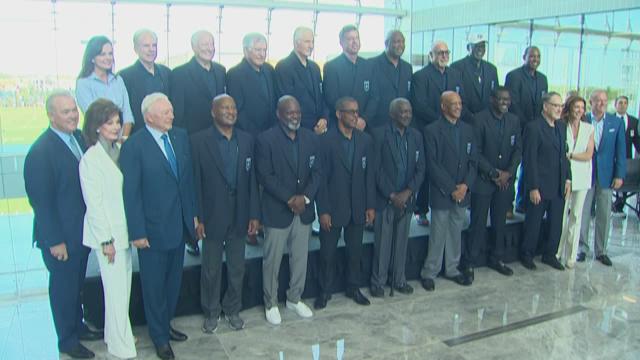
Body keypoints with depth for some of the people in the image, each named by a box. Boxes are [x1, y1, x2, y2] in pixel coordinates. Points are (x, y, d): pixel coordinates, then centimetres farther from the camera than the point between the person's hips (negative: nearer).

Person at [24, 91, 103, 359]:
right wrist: (55, 241, -16)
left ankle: (78, 326, 42)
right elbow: (41, 201, -19)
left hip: (83, 230, 6)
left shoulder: (79, 138, 0)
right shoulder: (40, 152, -21)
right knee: (63, 286, 12)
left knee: (77, 283, 23)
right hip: (60, 235, -6)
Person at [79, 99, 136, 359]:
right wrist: (106, 240, -12)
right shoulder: (90, 159, -12)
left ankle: (113, 335, 31)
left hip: (125, 230, 6)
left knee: (123, 288, 14)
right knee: (116, 290, 1)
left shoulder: (121, 151, 6)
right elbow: (93, 204, -12)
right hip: (108, 234, -6)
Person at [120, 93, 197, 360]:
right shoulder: (133, 146, -15)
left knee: (173, 281, 18)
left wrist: (193, 214, 8)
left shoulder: (181, 137, 2)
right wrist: (137, 232, -13)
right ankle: (159, 337, 29)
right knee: (154, 285, 10)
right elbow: (130, 193, -13)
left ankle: (165, 324, 39)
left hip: (179, 225, 5)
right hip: (153, 228, -5)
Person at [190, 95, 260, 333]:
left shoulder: (246, 140, 3)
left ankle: (233, 309, 34)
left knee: (237, 268, 15)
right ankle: (211, 312, 30)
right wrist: (197, 218, -11)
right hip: (212, 217, -3)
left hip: (239, 216, 3)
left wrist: (254, 214, 1)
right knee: (211, 269, 11)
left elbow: (252, 179, 4)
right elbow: (195, 182, -9)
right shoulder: (199, 141, -8)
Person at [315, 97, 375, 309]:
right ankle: (325, 291, 26)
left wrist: (370, 206, 2)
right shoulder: (326, 140, -9)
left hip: (357, 208, 4)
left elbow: (369, 174, 5)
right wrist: (323, 210, -12)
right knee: (328, 252, 8)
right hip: (333, 207, -3)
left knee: (355, 251, 14)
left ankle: (353, 288, 32)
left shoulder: (365, 140, 3)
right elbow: (321, 178, -10)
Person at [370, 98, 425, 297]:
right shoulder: (379, 134, -7)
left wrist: (407, 192, -9)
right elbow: (376, 168, -10)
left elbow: (420, 168, 4)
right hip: (384, 199, -4)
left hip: (406, 199, 4)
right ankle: (378, 282, 19)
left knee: (402, 242, 13)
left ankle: (399, 280, 28)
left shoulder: (416, 136, 7)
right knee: (382, 243, 4)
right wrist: (391, 195, -12)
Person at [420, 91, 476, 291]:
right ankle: (429, 273, 16)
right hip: (441, 193, -5)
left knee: (456, 234, 14)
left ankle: (452, 269, 29)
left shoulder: (468, 129, 9)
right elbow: (432, 164, -13)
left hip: (462, 192, 5)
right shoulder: (432, 130, -8)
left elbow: (473, 161, 7)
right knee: (438, 235, 2)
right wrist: (451, 189, -15)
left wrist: (465, 185, -8)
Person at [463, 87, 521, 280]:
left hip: (505, 180, 5)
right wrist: (493, 172, -13)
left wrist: (508, 172, -8)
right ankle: (469, 263, 9)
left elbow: (518, 149, 6)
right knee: (478, 223, -1)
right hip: (483, 179, -5)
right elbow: (475, 151, -11)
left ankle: (497, 259, 27)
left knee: (500, 222, 12)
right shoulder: (479, 119, -9)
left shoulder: (514, 121, 7)